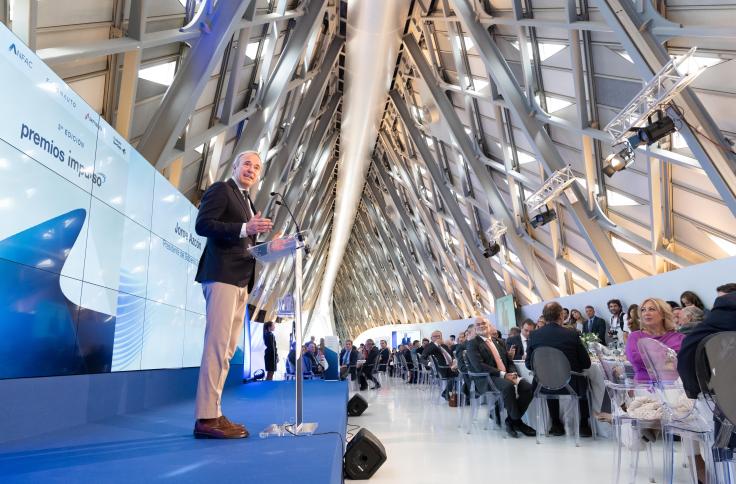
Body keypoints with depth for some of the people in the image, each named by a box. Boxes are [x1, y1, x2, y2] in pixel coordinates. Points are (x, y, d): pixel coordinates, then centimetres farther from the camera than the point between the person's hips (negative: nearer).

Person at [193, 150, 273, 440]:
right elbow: (202, 225, -13)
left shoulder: (248, 203, 26)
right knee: (217, 344, -12)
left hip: (240, 279, 9)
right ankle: (206, 418, -9)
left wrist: (258, 236, 7)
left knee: (227, 348, 7)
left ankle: (212, 413, 11)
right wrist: (245, 228, -21)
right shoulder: (220, 189, 1)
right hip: (222, 275, -9)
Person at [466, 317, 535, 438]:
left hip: (507, 375, 6)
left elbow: (510, 362, 20)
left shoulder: (499, 342, 21)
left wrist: (513, 374, -4)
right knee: (508, 386, -35)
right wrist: (502, 374, -19)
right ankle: (517, 421, -15)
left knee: (528, 387, -21)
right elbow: (479, 366, -13)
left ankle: (511, 421, -6)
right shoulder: (472, 344, 0)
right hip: (487, 379, -6)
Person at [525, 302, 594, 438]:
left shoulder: (534, 335, -9)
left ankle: (556, 425, 40)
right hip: (570, 385, -1)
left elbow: (529, 365, -1)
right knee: (583, 381, 33)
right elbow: (586, 364, -4)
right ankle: (584, 425, 37)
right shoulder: (571, 335, -13)